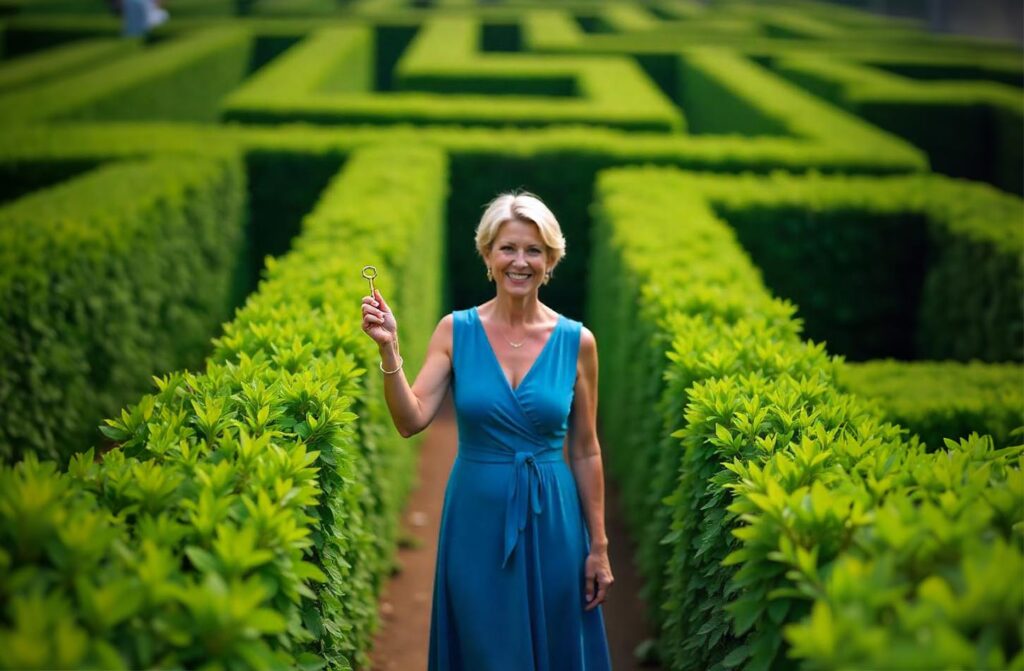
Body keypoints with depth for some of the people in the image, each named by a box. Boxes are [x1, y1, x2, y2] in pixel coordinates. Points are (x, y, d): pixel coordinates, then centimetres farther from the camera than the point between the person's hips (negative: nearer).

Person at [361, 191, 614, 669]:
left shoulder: (577, 341, -2)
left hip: (551, 520, 1)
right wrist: (389, 349, -24)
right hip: (477, 520, 0)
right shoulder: (455, 330, -4)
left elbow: (585, 452, 3)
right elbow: (411, 421, -12)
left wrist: (599, 546, 3)